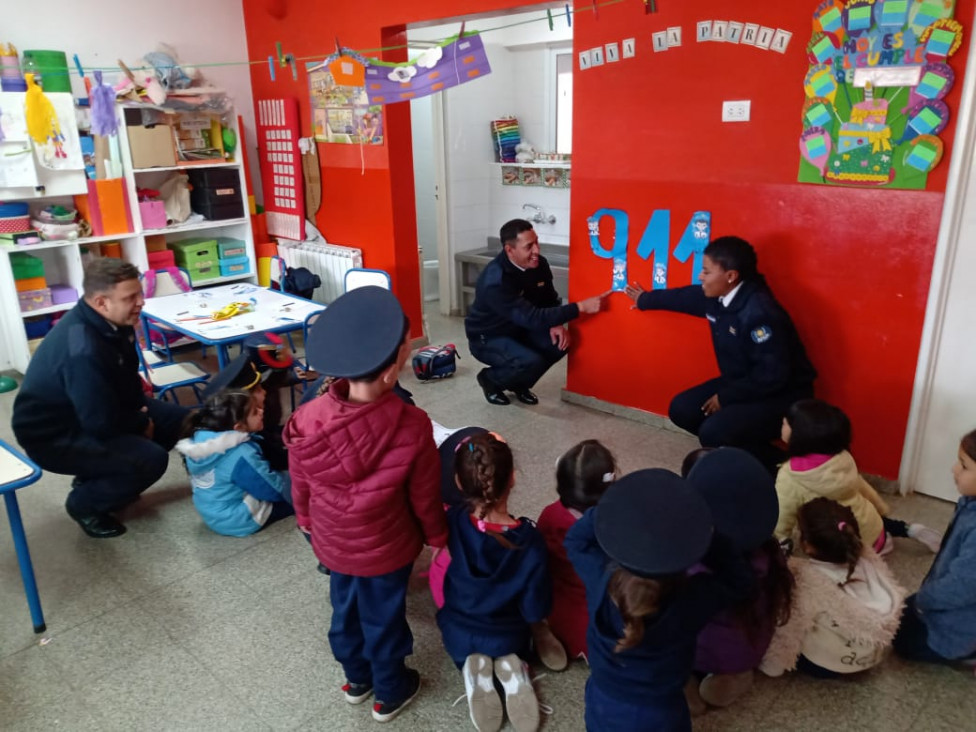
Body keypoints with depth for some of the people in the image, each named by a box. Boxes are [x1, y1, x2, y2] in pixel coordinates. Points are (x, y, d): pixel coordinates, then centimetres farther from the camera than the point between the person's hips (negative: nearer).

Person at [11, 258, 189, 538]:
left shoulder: (110, 322, -7)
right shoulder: (82, 351, -36)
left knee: (177, 420, 4)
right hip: (53, 435, -9)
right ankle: (84, 504, 2)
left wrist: (142, 405, -2)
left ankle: (99, 478, 17)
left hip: (94, 412, 9)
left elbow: (126, 376, 12)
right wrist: (142, 424, -13)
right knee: (151, 458, -26)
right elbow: (103, 424, -31)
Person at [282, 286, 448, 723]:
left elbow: (300, 486, -5)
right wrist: (437, 537, 5)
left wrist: (307, 522, 16)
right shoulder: (412, 426, -32)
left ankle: (357, 679, 55)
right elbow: (424, 498, -16)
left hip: (333, 543, 3)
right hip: (386, 549, -3)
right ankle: (389, 694, 47)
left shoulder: (307, 420, -24)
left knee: (345, 609, 29)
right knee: (383, 619, 22)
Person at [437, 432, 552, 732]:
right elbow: (536, 611, -20)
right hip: (508, 638, 0)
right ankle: (511, 666, 2)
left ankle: (473, 667, 5)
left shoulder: (452, 522, -28)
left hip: (457, 635, 0)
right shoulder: (530, 540, -33)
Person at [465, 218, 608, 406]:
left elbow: (550, 300, 4)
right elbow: (532, 318, -40)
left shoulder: (539, 264, -12)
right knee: (531, 361, -31)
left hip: (519, 329, 7)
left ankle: (519, 384, 7)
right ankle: (490, 379, 1)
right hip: (488, 338, -7)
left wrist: (556, 324, -19)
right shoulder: (495, 281, -34)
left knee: (559, 342, -17)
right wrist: (581, 307, -41)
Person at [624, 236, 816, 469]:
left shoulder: (759, 313, -31)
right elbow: (683, 297, 18)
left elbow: (772, 375, -31)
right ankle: (738, 448, 14)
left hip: (780, 395, -9)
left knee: (713, 433, -26)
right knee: (681, 410, 4)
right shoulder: (717, 296, -4)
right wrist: (645, 299, 35)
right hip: (741, 383, 9)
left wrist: (726, 397, -20)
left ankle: (775, 466, -1)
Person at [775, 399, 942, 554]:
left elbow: (782, 520, -18)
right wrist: (881, 508, 25)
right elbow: (861, 485, 7)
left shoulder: (789, 477, -28)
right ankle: (909, 529, 22)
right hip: (870, 526, 7)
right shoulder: (842, 457, -11)